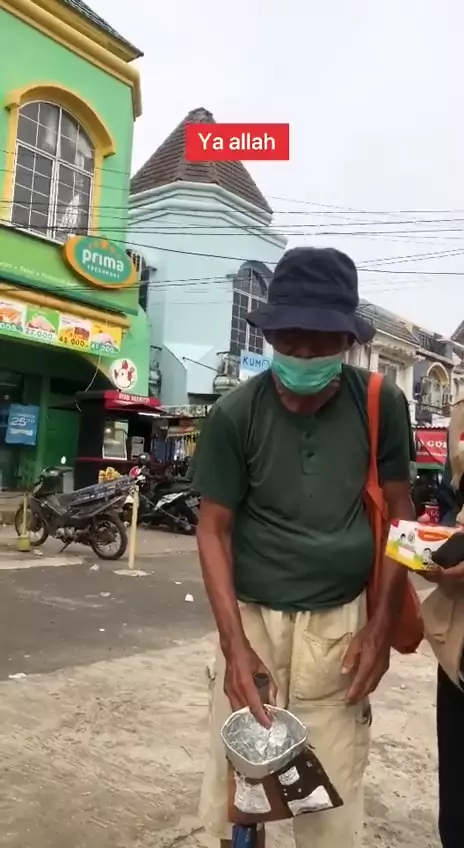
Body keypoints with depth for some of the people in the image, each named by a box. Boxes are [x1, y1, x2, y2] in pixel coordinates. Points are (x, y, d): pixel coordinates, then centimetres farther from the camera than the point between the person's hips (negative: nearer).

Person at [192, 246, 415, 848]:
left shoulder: (381, 405, -6)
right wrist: (234, 642, -12)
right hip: (252, 616, 0)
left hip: (342, 620, 1)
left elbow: (398, 512, 2)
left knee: (332, 793, 9)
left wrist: (382, 626, -3)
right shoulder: (235, 414, -9)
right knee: (238, 779, 10)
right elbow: (215, 528, -5)